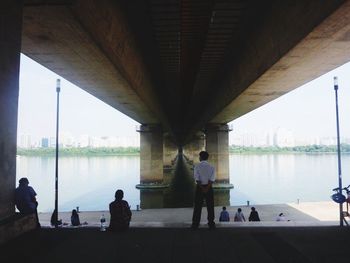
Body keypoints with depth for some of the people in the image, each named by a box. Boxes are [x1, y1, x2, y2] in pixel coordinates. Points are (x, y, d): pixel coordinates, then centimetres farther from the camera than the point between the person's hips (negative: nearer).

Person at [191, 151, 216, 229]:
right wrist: (207, 188, -14)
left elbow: (197, 179, -12)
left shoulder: (197, 167, -5)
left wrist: (202, 188, -12)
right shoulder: (212, 167, 0)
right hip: (209, 188, 1)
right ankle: (211, 224, 13)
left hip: (199, 187, -1)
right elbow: (212, 180, -10)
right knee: (210, 206, 10)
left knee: (198, 206, 6)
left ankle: (195, 224, 8)